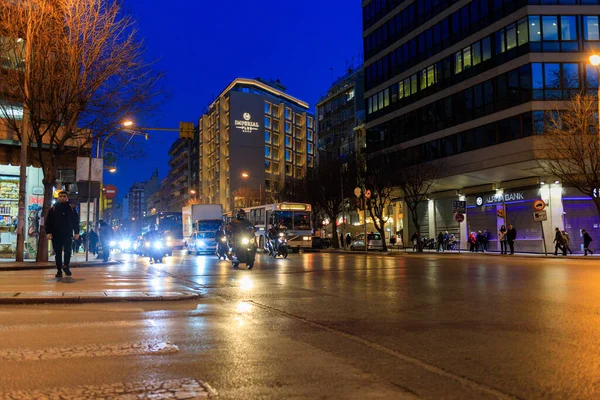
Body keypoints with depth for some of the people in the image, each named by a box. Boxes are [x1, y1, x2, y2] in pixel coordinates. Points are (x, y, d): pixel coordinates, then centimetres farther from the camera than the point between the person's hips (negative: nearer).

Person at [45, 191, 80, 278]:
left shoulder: (71, 209, 7)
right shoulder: (53, 209, 6)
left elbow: (76, 221, 9)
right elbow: (48, 221, 4)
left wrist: (76, 233, 2)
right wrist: (48, 232, -6)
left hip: (68, 234, 0)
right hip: (56, 235, 1)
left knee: (67, 251, -11)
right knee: (58, 253, 4)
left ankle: (66, 266, 9)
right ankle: (59, 270, 10)